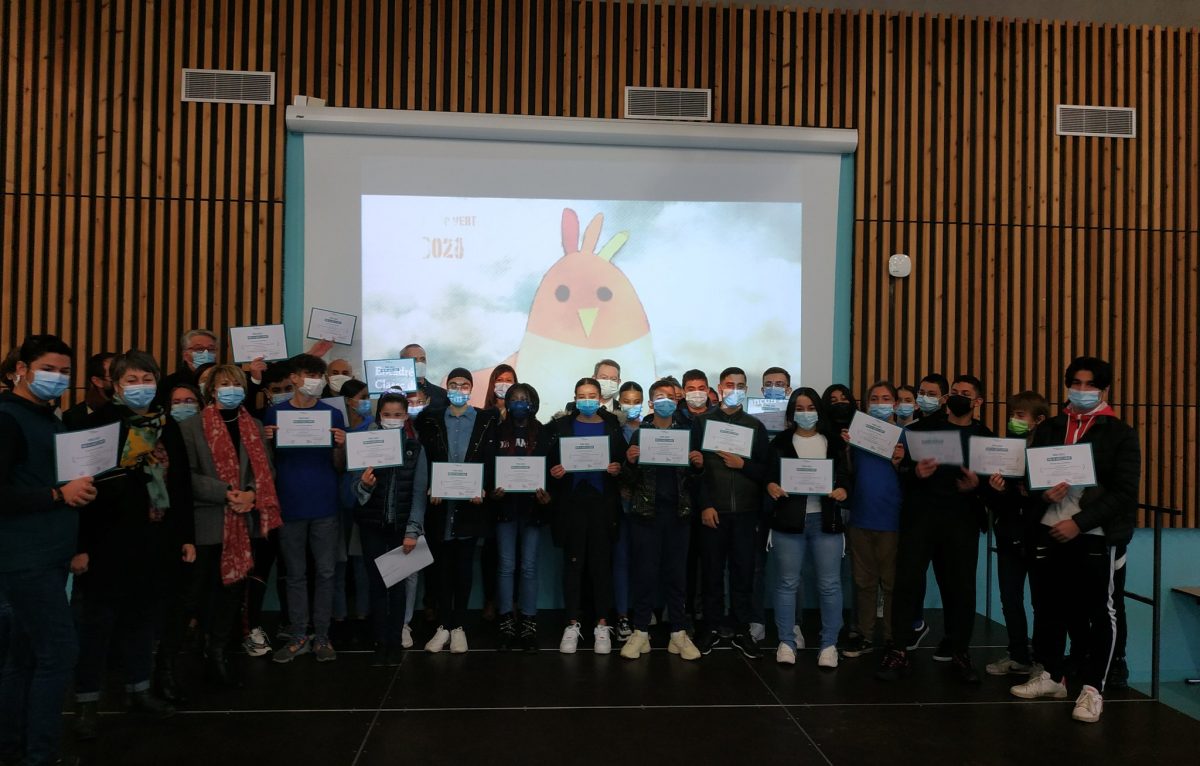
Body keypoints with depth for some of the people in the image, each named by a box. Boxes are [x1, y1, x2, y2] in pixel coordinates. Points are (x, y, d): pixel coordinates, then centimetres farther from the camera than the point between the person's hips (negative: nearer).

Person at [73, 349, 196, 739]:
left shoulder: (168, 426, 9)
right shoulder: (100, 423, -7)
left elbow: (182, 484, 12)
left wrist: (187, 536, 10)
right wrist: (81, 545, -14)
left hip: (156, 539, 5)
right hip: (110, 540, -5)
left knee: (144, 617, 14)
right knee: (99, 622, 4)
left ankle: (139, 690, 28)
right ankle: (87, 703, 17)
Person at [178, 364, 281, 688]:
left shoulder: (255, 427, 13)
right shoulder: (191, 426, -1)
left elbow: (266, 469, 8)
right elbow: (188, 474, -9)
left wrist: (252, 493, -11)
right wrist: (225, 492, -19)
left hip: (244, 522, 4)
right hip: (207, 522, -4)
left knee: (235, 587, 7)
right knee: (204, 590, 4)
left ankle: (218, 654, 18)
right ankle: (209, 652, 18)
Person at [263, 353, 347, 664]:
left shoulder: (333, 414, 5)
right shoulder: (275, 413, 4)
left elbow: (339, 466, 5)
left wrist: (341, 445, -15)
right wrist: (266, 440, -12)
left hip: (324, 506, 0)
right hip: (289, 506, 0)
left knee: (325, 572, 4)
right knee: (295, 574, 7)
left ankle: (321, 636, 13)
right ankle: (298, 636, 16)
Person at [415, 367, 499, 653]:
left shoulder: (487, 419, 5)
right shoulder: (431, 419, 8)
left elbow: (491, 459, 1)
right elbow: (424, 458, 4)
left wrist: (483, 489, -13)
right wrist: (431, 489, -9)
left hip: (470, 503, -1)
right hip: (441, 503, 1)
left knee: (464, 566, 5)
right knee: (443, 566, 7)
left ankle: (459, 626, 13)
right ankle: (443, 625, 15)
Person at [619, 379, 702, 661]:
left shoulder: (686, 433, 9)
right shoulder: (639, 433, 5)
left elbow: (693, 479, 9)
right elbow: (630, 480, 2)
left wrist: (697, 465, -11)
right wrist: (630, 462, -18)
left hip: (678, 512, 1)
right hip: (646, 511, -1)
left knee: (676, 573, 5)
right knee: (645, 572, 1)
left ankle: (678, 633, 14)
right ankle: (640, 632, 11)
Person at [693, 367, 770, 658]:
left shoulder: (755, 425, 10)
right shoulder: (703, 422, 6)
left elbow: (766, 470, 5)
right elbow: (695, 465, -1)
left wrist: (742, 465, -13)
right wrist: (704, 505, -9)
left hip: (745, 511, 1)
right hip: (713, 510, -1)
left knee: (743, 572, 4)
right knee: (712, 571, 4)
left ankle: (742, 631, 14)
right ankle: (713, 628, 15)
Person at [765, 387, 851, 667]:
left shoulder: (834, 441, 9)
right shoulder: (780, 442, 7)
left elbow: (845, 475, 7)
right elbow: (769, 475, 4)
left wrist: (843, 490, -15)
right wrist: (771, 486, -18)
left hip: (825, 520, 1)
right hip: (789, 520, 0)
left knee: (829, 585, 3)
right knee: (787, 583, 5)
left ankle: (829, 644, 16)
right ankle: (786, 642, 16)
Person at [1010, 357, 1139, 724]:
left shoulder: (1120, 433, -1)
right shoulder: (1047, 429, 11)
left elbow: (1124, 492, -8)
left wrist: (1078, 523, -16)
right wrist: (1043, 493, -10)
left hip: (1095, 536, -4)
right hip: (1048, 532, 4)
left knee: (1098, 613, 1)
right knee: (1047, 607, 12)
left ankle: (1092, 688, 12)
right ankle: (1051, 675, 27)